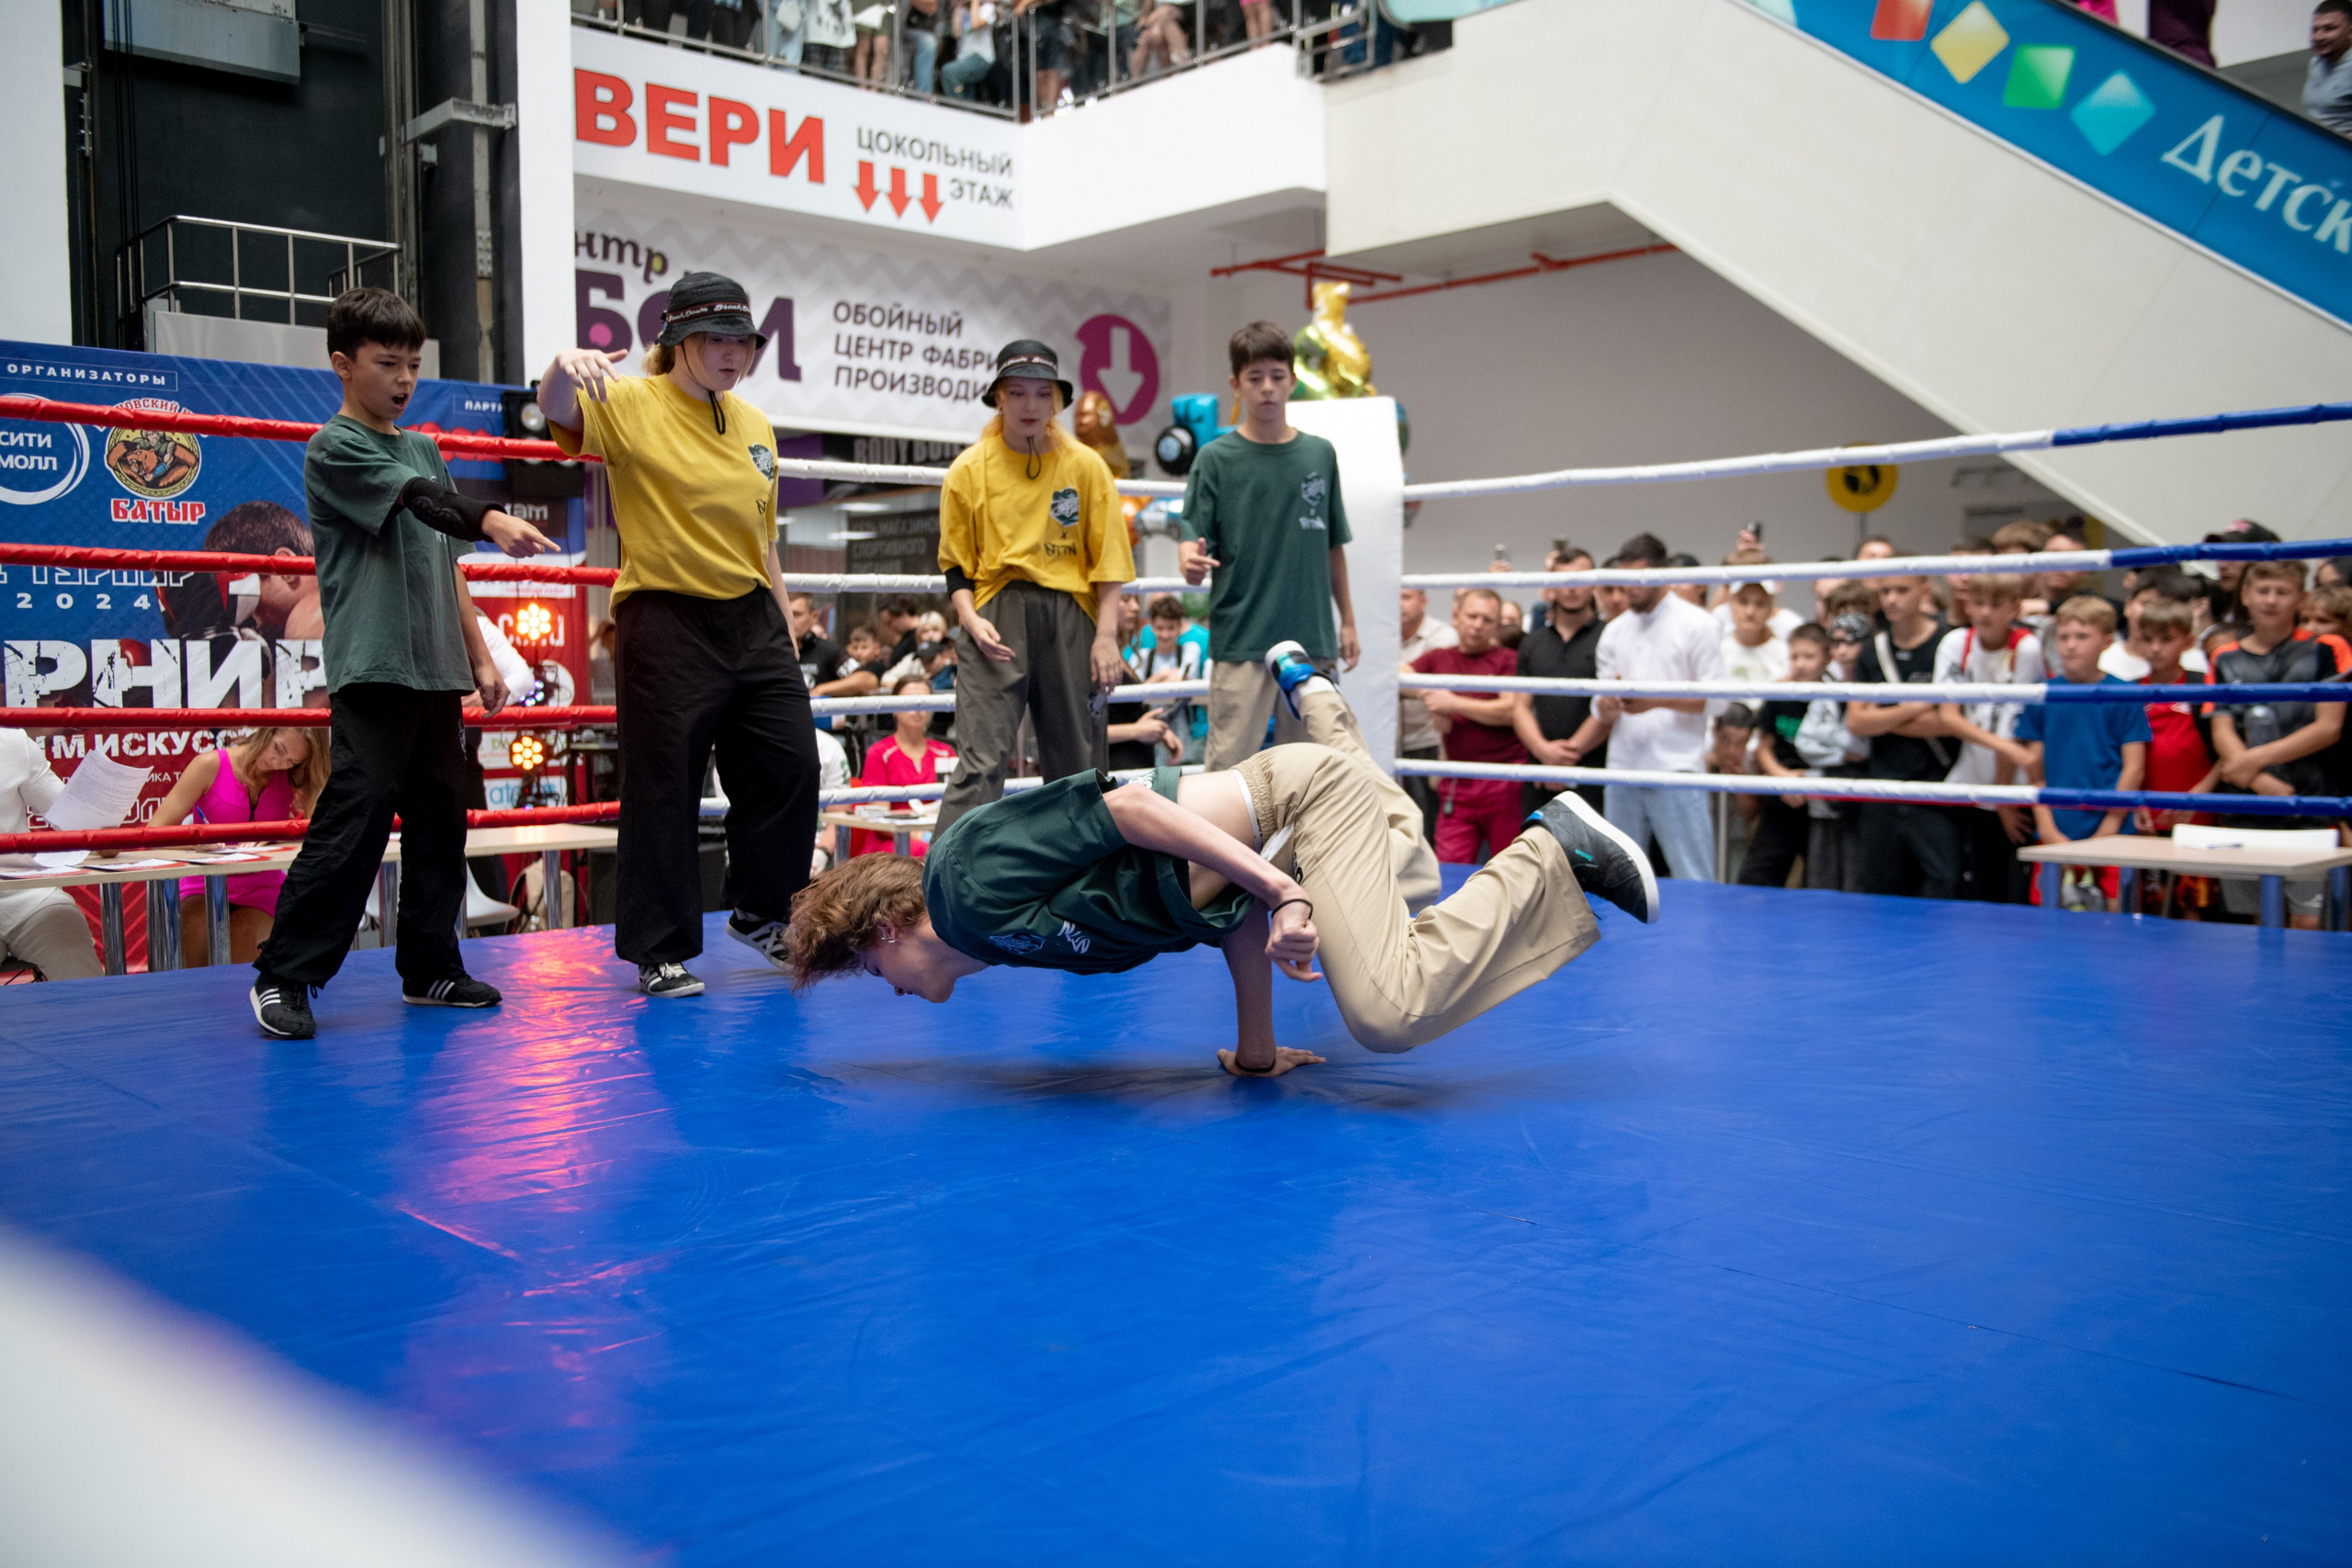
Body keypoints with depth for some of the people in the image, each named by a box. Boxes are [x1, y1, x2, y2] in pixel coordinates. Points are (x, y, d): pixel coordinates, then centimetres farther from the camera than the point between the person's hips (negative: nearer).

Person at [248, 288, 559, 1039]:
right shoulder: (333, 448, -3)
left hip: (435, 669, 8)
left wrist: (479, 657, 18)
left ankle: (429, 966, 18)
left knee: (440, 819, 9)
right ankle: (283, 974, -4)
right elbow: (417, 499, -22)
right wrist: (491, 520, -40)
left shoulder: (426, 450, 19)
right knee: (353, 818, -12)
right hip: (372, 667, -8)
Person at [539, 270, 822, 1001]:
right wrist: (564, 367, -48)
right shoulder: (632, 406, -5)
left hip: (751, 617, 6)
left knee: (789, 767, 8)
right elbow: (557, 410, -26)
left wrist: (786, 631, 17)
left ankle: (761, 913, 28)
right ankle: (659, 951, 11)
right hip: (667, 620, -6)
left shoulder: (755, 425, 13)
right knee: (664, 789, -2)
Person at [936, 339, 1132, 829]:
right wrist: (971, 619, -9)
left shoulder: (1085, 465, 5)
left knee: (1077, 762, 6)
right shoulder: (969, 469, 5)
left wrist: (1106, 635, -5)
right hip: (997, 615, -1)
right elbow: (956, 564, 8)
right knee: (981, 761, -12)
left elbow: (1107, 558, 3)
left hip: (1069, 616, 2)